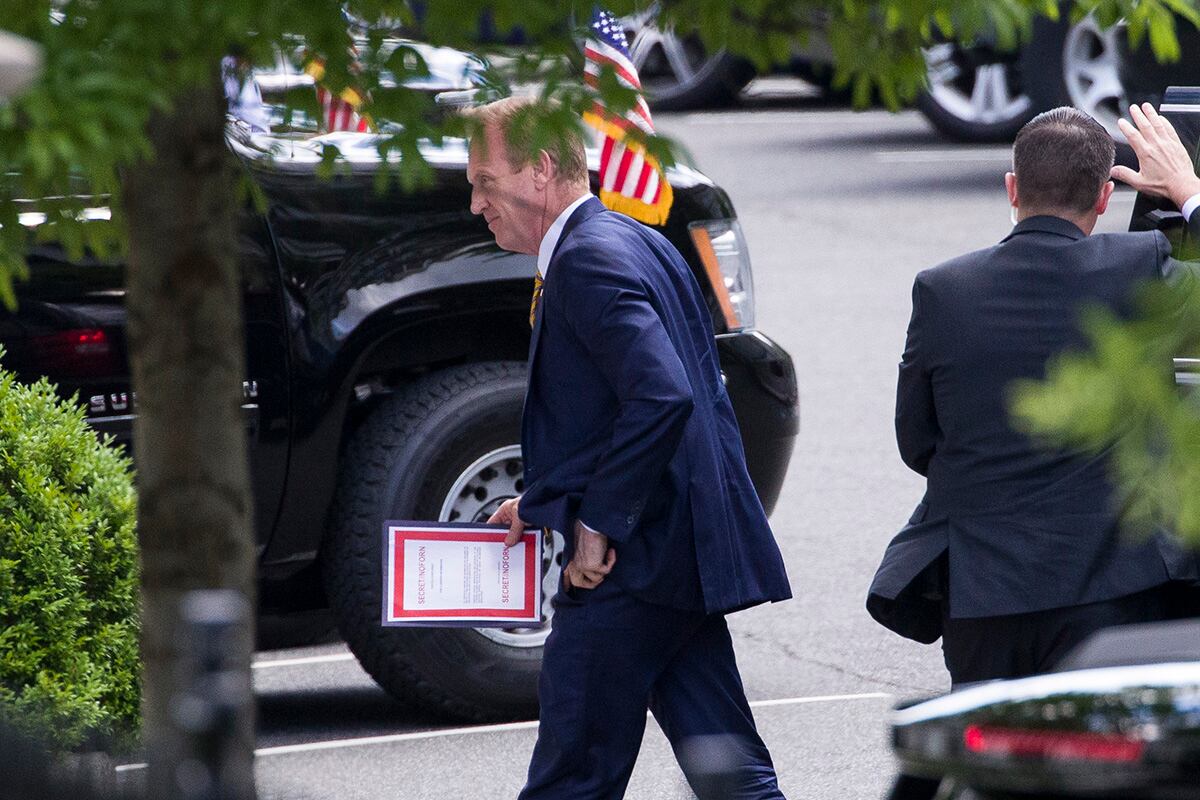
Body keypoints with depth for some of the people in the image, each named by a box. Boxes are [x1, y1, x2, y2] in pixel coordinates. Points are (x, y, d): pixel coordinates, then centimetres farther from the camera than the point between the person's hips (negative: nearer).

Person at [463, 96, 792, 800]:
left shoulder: (588, 259, -15)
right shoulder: (635, 241, 17)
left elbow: (661, 398, -26)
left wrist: (597, 524, -20)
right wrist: (547, 503, 18)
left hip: (630, 564, -10)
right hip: (686, 552, 10)